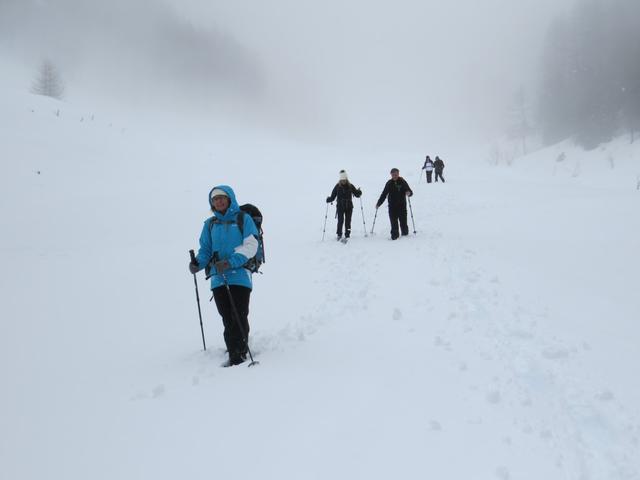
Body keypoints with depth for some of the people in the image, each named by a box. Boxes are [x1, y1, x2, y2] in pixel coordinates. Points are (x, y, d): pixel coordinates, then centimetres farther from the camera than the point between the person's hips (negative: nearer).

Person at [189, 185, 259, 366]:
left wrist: (230, 262, -19)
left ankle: (238, 354, -2)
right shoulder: (210, 224, 17)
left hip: (239, 275, -4)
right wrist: (198, 263, -4)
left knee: (239, 317, -7)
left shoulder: (244, 219, 4)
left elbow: (250, 246, -7)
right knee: (227, 319, 5)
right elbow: (206, 250, 18)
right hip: (218, 278, 4)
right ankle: (234, 353, 14)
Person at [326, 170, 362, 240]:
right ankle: (339, 235, 1)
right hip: (340, 206, -1)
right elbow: (333, 197, 3)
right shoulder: (337, 186, 0)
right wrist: (328, 199, -15)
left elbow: (357, 194, 7)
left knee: (348, 221, 2)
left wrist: (359, 192, -14)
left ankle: (347, 235, 12)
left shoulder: (350, 186, 3)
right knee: (340, 220, -10)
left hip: (349, 206, 1)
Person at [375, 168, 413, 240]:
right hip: (392, 206, 1)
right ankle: (394, 235, 1)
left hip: (402, 205, -1)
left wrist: (409, 193, -23)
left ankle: (405, 234, 21)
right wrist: (378, 203, 8)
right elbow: (384, 194, 10)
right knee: (394, 222, -4)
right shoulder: (389, 183, 6)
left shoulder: (403, 182, 2)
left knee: (403, 221, 3)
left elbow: (410, 191, 1)